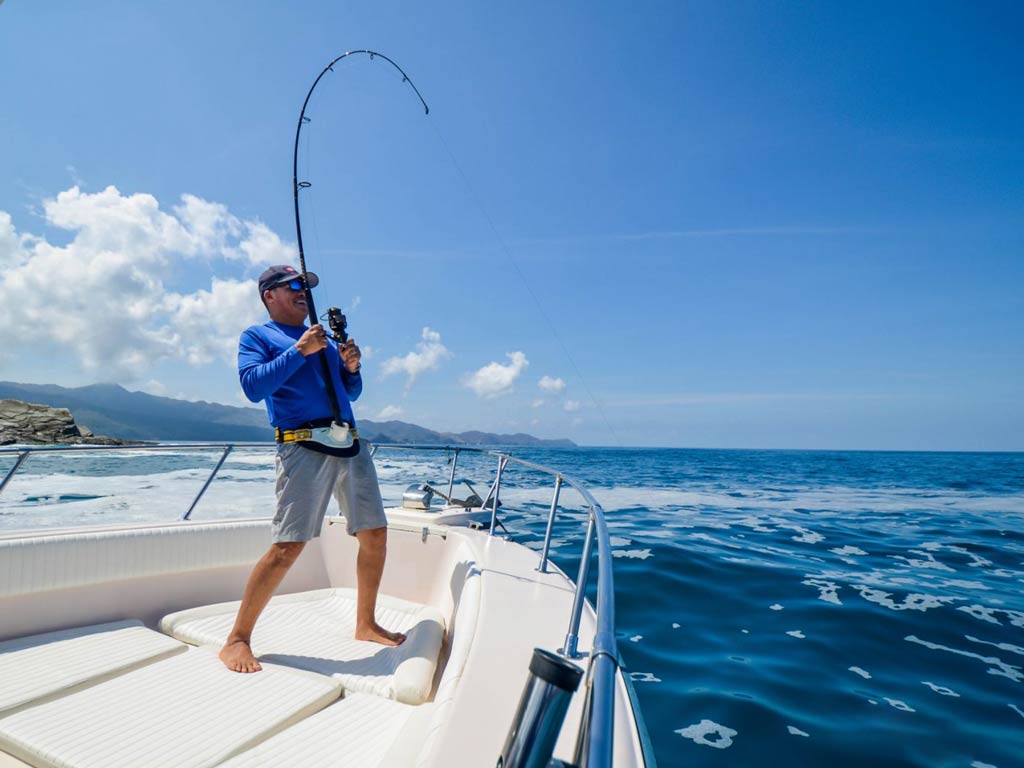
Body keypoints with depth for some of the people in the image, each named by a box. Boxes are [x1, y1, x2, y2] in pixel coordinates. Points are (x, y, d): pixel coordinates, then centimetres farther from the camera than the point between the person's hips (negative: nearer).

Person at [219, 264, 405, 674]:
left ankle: (366, 624, 25)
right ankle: (237, 640, 8)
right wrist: (299, 350, -12)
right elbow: (253, 386, -10)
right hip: (303, 447, -6)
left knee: (375, 535, 7)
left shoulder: (323, 337, 25)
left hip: (351, 444, 7)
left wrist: (352, 367, 5)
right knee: (286, 546, -11)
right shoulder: (257, 336, 8)